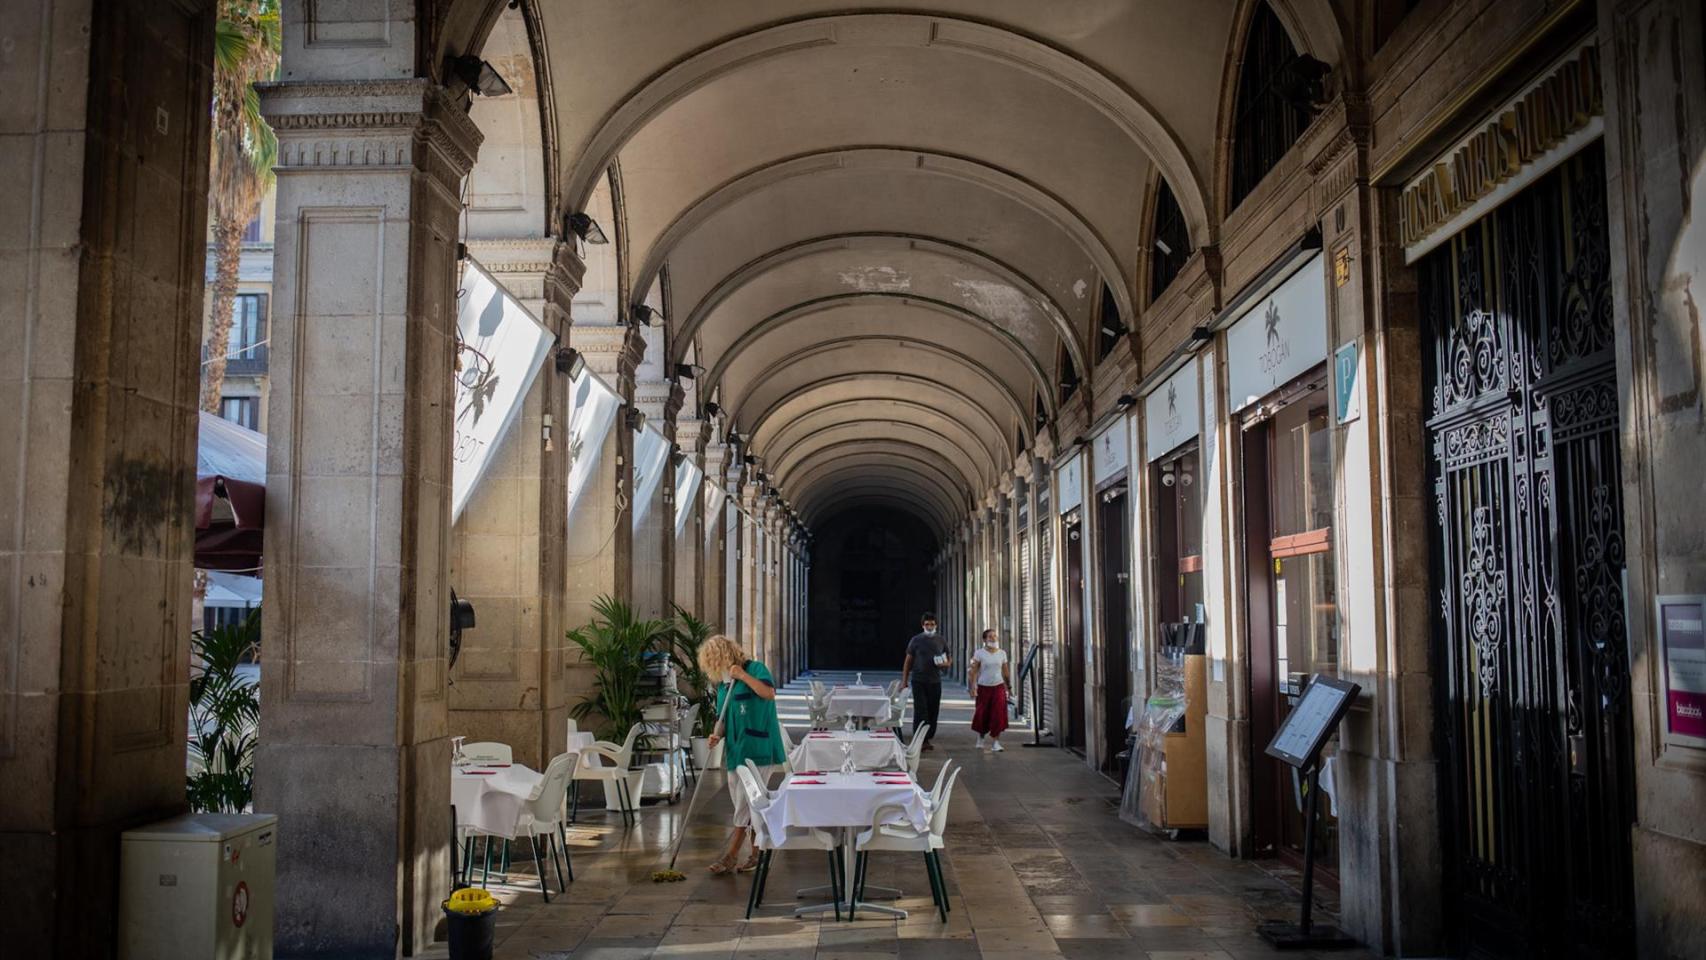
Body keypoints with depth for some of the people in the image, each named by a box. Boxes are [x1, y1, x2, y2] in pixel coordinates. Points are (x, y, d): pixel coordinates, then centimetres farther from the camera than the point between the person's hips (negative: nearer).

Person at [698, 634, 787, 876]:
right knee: (750, 806, 11)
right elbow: (722, 718, 16)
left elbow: (769, 693, -23)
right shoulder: (723, 685, 15)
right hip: (735, 751, 8)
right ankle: (756, 853, 20)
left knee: (746, 802, -7)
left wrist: (743, 675, -20)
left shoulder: (755, 669, -6)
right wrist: (717, 735, -4)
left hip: (758, 749, -8)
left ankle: (730, 856, -5)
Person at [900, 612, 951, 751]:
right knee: (920, 710, -8)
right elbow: (908, 661, 4)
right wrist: (904, 680, -1)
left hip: (935, 681, 3)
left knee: (933, 711, 4)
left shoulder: (940, 641, 9)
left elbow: (950, 659, 18)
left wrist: (947, 664, -7)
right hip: (918, 681, -3)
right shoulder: (916, 640, 1)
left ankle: (927, 739, 14)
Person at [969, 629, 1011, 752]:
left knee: (998, 715, -9)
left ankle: (995, 743, -7)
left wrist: (1009, 686, 11)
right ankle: (981, 737, 33)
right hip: (984, 687, -2)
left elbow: (1006, 671, 12)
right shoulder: (979, 653, -5)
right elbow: (974, 670, -9)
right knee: (982, 714, 5)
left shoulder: (1002, 653, 4)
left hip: (998, 687, 2)